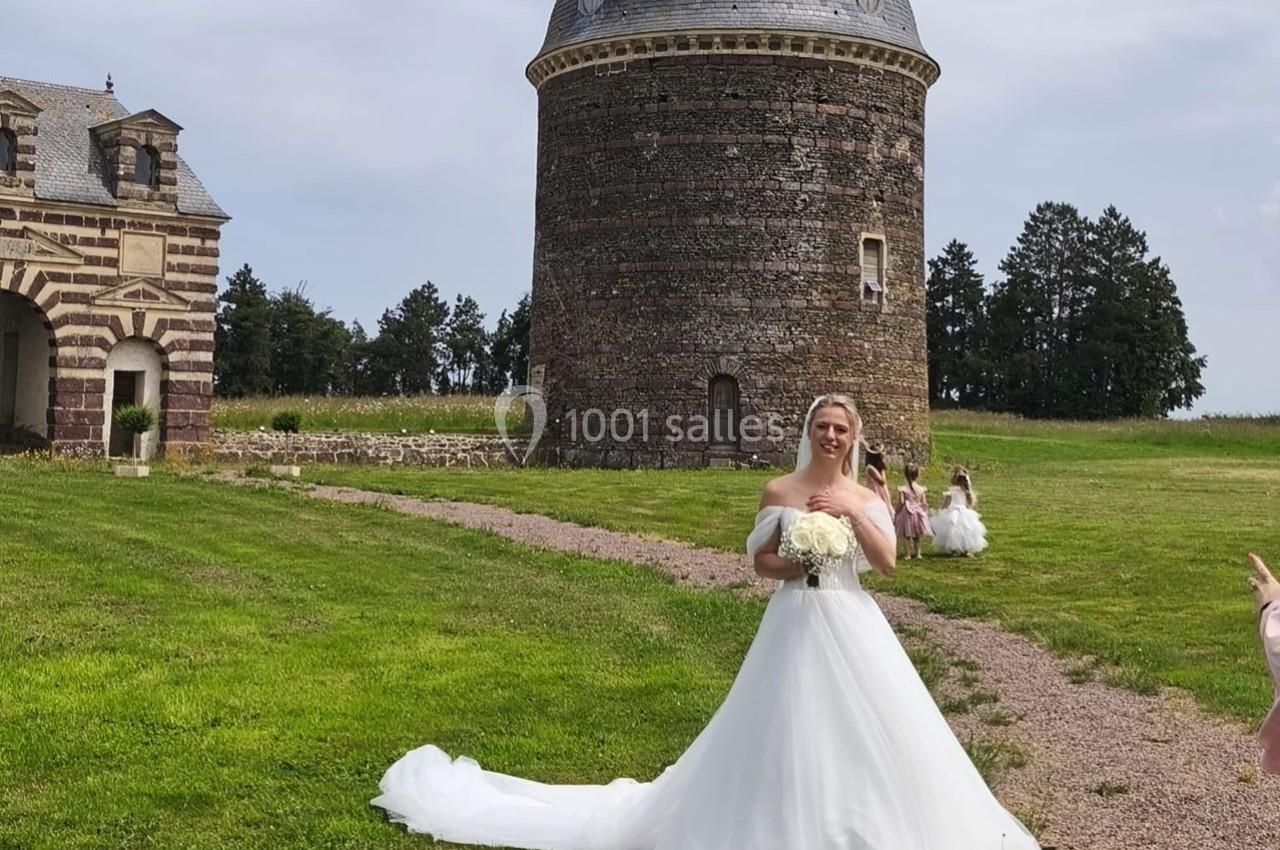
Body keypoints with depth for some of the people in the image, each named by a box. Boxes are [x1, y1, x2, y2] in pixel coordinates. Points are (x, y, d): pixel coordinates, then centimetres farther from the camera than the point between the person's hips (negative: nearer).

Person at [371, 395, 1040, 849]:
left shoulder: (865, 497, 6)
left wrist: (853, 513, -13)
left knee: (866, 729, 4)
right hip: (796, 624, -3)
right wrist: (795, 565, -16)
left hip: (852, 627, 3)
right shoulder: (779, 492, -2)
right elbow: (759, 560, 2)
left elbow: (888, 563, -4)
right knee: (786, 730, 0)